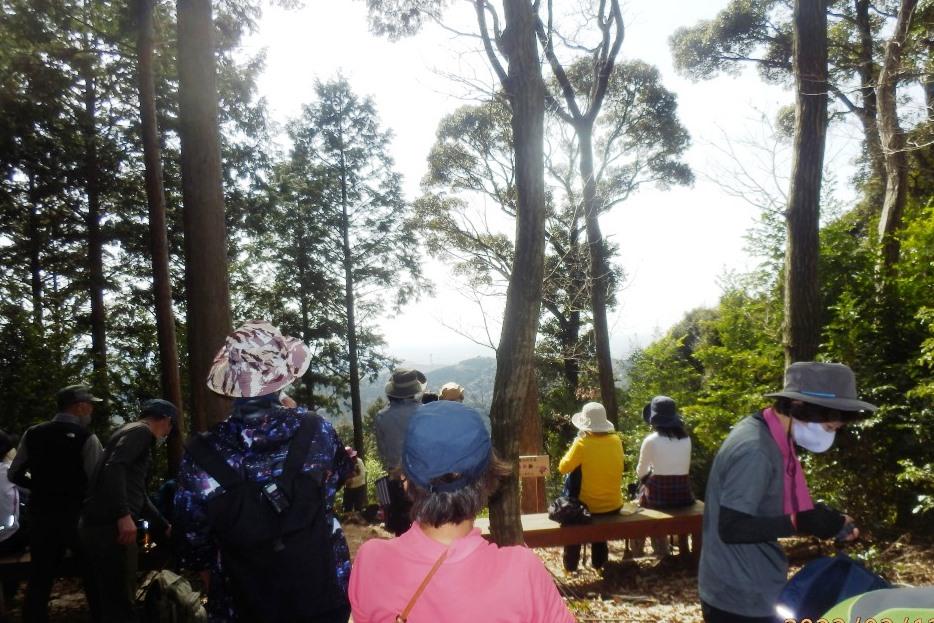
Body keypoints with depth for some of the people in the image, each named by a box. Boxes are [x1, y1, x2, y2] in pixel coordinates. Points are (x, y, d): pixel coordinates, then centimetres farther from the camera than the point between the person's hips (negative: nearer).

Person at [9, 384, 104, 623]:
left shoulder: (32, 434, 3)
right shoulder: (86, 438, -13)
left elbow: (15, 475, 9)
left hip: (41, 516, 4)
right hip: (77, 516, -4)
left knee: (39, 578, 13)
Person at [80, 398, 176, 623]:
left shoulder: (135, 434, 27)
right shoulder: (140, 430, -3)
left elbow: (140, 496, 34)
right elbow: (114, 467, -22)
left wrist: (165, 528, 38)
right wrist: (124, 515, -29)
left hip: (102, 525, 10)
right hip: (110, 525, -10)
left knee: (112, 603, 15)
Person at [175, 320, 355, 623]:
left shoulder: (202, 456, -21)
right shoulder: (316, 430, -18)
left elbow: (194, 544, -9)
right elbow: (342, 474, 4)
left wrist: (215, 593, 11)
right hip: (324, 598, 1)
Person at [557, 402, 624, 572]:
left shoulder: (583, 443, -20)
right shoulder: (616, 440, -4)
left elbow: (563, 467, -12)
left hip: (590, 507, -4)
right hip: (614, 506, 4)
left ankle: (570, 566, 29)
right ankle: (599, 563, 41)